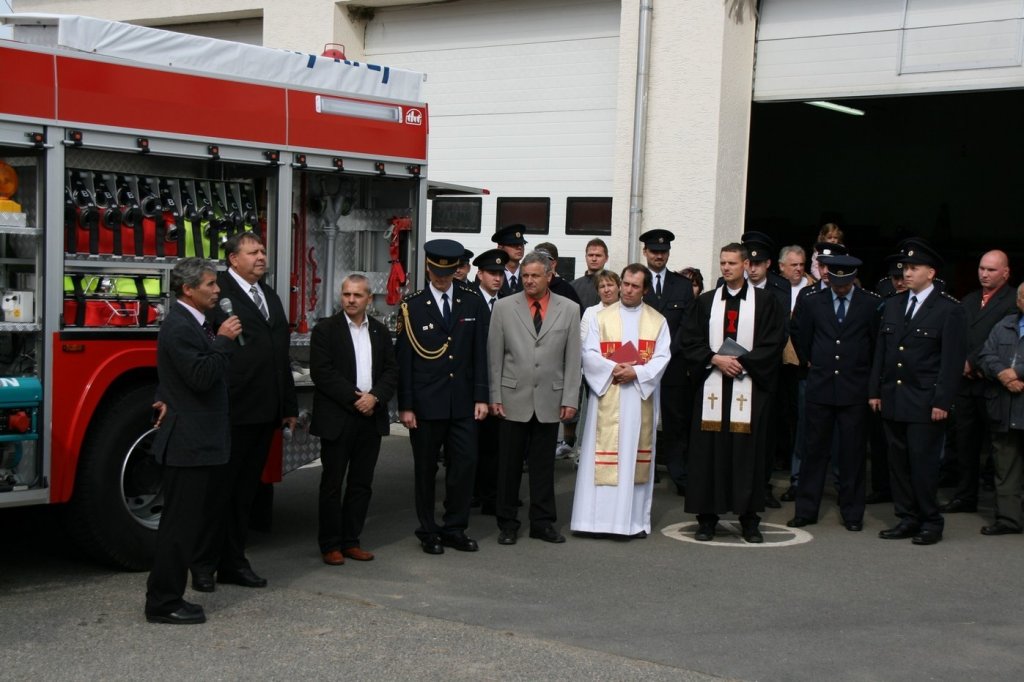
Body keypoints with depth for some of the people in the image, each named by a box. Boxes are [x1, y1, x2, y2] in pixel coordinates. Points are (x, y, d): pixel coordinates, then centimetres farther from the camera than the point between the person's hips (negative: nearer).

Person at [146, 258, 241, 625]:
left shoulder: (195, 324, 16)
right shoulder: (178, 326, -16)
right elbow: (200, 377, -25)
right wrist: (223, 341, -19)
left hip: (199, 442, 11)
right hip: (187, 444, -11)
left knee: (189, 522, 15)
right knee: (180, 524, -5)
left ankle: (168, 598, 23)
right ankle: (163, 604, 3)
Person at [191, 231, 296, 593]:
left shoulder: (270, 296, 18)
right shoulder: (219, 291, -8)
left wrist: (289, 406, 20)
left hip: (265, 413, 8)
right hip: (232, 411, -7)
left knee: (246, 491, 14)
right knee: (220, 489, 1)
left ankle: (233, 562, 23)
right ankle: (204, 566, 12)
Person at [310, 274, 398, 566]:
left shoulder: (380, 332, 11)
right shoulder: (325, 329, -3)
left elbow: (391, 371, 7)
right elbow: (322, 372, -12)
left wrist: (375, 396, -11)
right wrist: (354, 398, -16)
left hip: (371, 418, 4)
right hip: (337, 418, -4)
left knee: (362, 484, 8)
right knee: (332, 484, 2)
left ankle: (351, 541, 17)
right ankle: (330, 544, 10)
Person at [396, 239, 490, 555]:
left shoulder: (473, 304, 6)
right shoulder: (412, 307, -1)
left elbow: (480, 354, 6)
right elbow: (403, 359, -2)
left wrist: (481, 397, 0)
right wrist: (405, 405, -6)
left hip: (463, 402, 2)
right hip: (425, 403, -2)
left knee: (465, 464, 1)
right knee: (425, 469, 7)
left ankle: (454, 528, 15)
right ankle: (428, 531, 19)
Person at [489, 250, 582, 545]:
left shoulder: (569, 310, 4)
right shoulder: (504, 307, 2)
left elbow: (573, 359, 3)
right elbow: (494, 356, 3)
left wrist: (570, 399, -1)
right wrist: (494, 396, -2)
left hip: (550, 400, 1)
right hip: (514, 398, 0)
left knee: (543, 464, 7)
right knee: (509, 464, 5)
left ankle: (542, 522, 18)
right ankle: (507, 523, 16)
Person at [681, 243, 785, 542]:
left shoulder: (765, 301, 5)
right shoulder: (706, 301, 11)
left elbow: (773, 343, -1)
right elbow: (689, 341, 7)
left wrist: (742, 362, -11)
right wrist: (715, 359, -8)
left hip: (749, 387, -2)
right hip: (712, 386, 2)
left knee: (747, 454, 0)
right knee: (708, 453, 1)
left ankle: (749, 520, 9)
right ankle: (707, 518, 8)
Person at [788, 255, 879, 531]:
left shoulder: (871, 304, 0)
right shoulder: (813, 302, 5)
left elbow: (878, 343, 6)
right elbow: (802, 341, 16)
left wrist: (866, 374, 10)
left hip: (855, 390, -1)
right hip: (820, 387, 1)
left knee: (853, 454, 4)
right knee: (815, 450, 5)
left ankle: (852, 513, 14)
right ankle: (806, 510, 12)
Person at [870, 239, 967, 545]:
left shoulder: (949, 309, -5)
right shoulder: (892, 304, 13)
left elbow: (953, 359, -8)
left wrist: (942, 402, -13)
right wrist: (875, 390, 10)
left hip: (925, 402, -6)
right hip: (892, 400, 6)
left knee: (923, 463, -3)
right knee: (898, 462, 9)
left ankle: (931, 522, 9)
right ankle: (907, 519, 18)